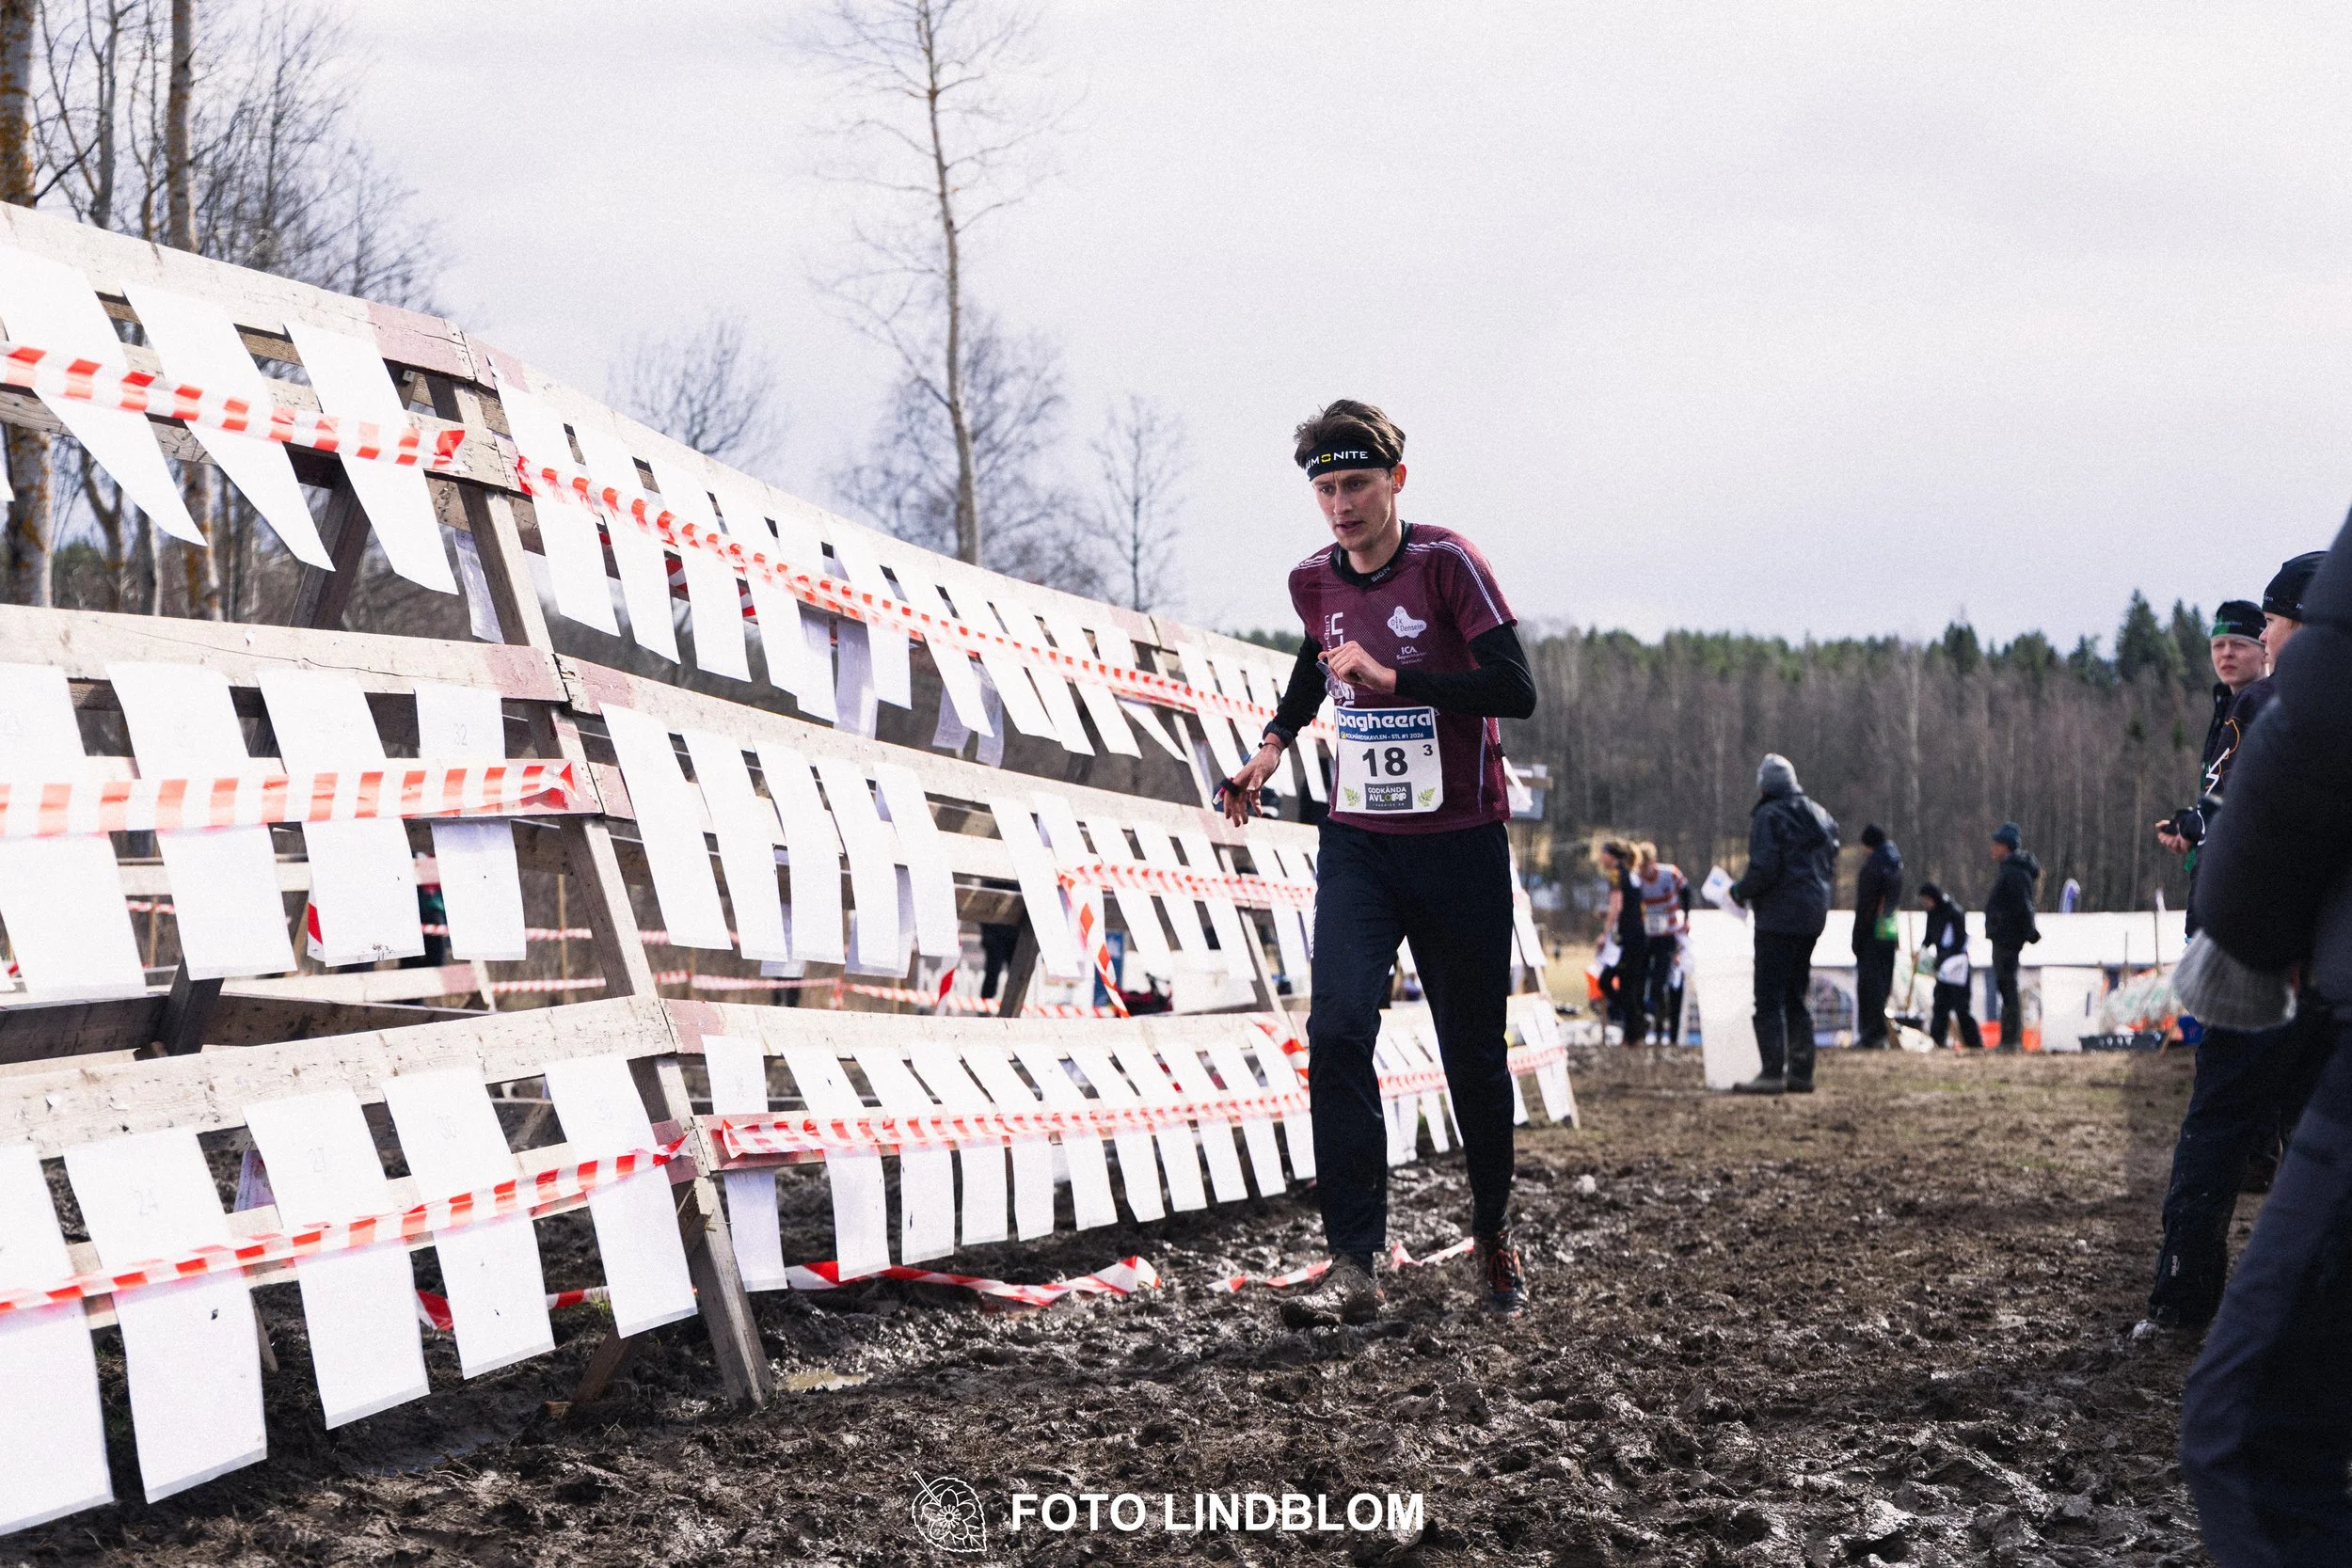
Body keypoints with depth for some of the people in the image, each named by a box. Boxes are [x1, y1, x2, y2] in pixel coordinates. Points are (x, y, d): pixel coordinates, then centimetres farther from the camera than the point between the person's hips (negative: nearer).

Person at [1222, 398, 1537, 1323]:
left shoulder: (1446, 563, -12)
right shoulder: (1314, 582, 5)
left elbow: (1515, 691, -21)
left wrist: (1392, 676, -26)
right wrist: (1275, 743, 18)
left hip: (1459, 847, -3)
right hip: (1357, 844, 3)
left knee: (1474, 1054, 6)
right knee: (1337, 1031, -15)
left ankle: (1493, 1233, 31)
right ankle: (1355, 1266, -15)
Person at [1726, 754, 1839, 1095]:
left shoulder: (1769, 817, -11)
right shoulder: (1819, 816, 14)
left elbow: (1763, 869, -20)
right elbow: (1830, 868, 16)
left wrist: (1740, 892, -3)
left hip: (1778, 918, -8)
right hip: (1813, 916, 8)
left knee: (1769, 997, -6)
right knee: (1796, 996, 15)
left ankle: (1773, 1072, -11)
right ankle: (1801, 1071, 14)